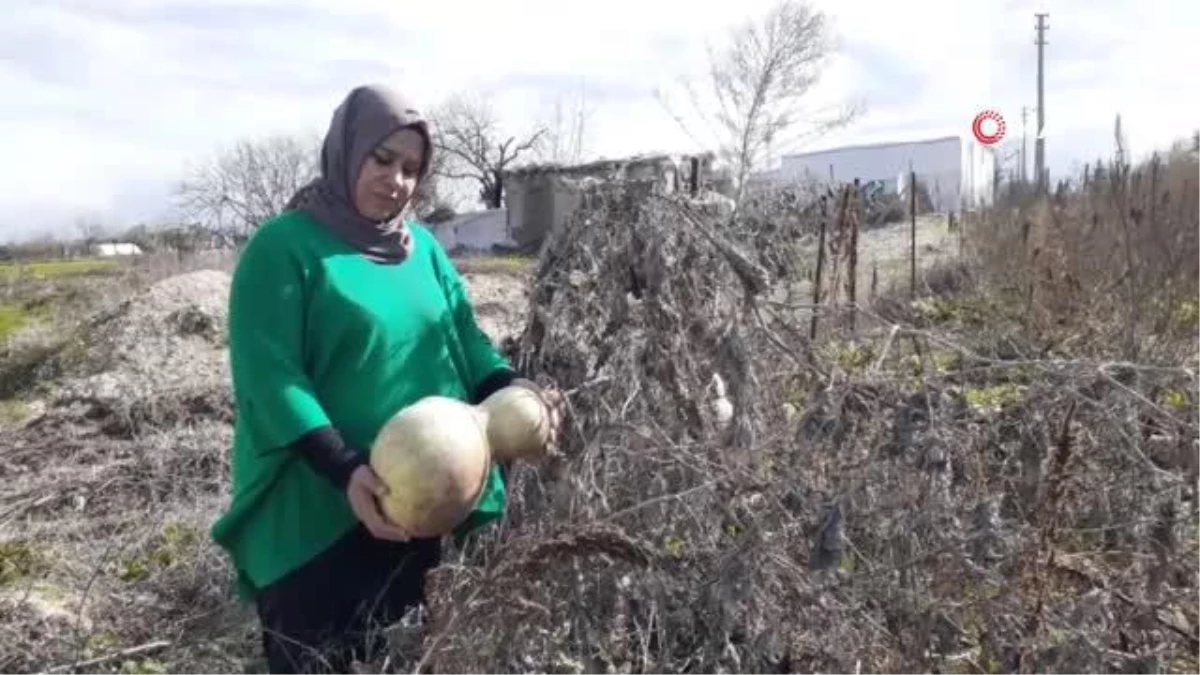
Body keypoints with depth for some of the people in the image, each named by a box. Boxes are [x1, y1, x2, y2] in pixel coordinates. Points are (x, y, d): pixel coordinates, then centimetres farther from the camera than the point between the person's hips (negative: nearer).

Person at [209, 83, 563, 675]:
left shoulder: (422, 247, 8)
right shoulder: (284, 247, -11)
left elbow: (464, 337, 8)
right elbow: (269, 377, -18)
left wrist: (515, 390, -12)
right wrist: (344, 469, -28)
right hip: (315, 513, -6)